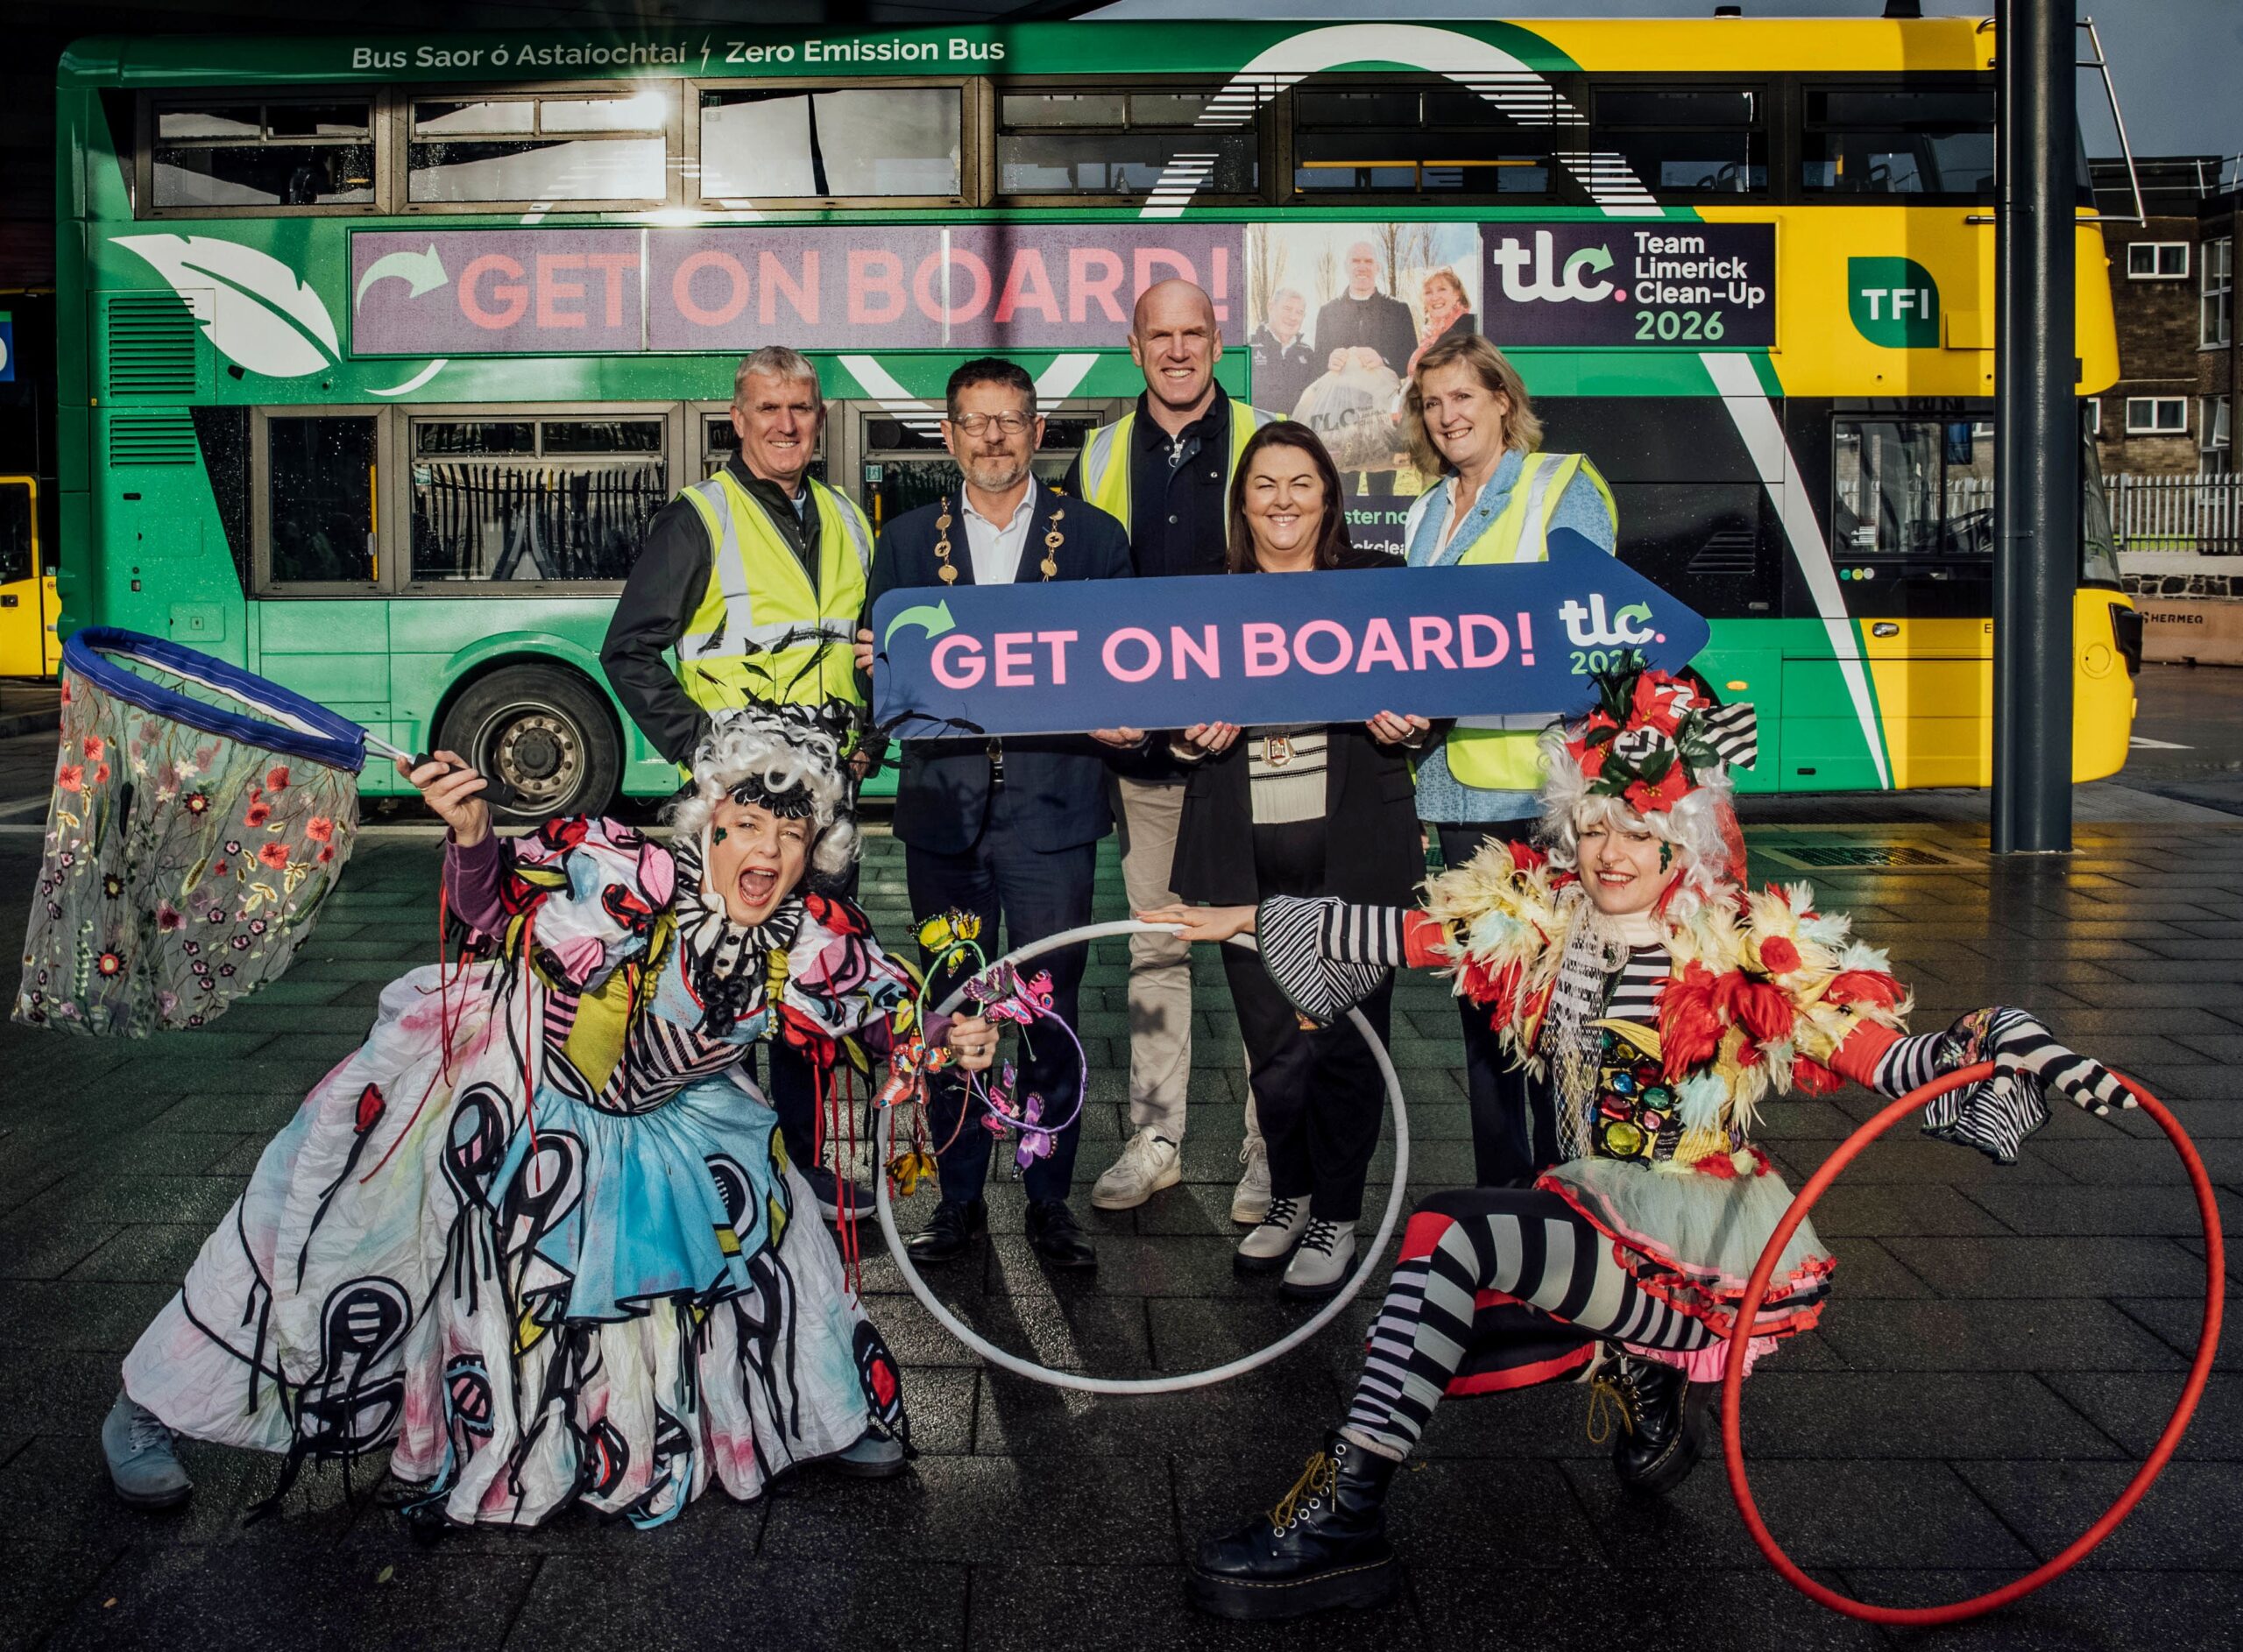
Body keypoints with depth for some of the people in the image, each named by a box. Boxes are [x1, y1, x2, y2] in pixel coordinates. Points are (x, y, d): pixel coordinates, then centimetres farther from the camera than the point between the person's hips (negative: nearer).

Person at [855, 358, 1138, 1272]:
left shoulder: (1095, 537, 8)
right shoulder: (907, 539, 12)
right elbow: (883, 668, 12)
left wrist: (1118, 718, -15)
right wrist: (874, 662, -11)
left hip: (1052, 804, -1)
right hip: (943, 806, 2)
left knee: (1050, 1007, 1)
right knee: (951, 1007, 7)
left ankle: (1050, 1199, 13)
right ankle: (958, 1197, 18)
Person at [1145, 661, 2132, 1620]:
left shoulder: (1749, 952, -8)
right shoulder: (1535, 923, 5)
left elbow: (1888, 1055, -14)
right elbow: (1385, 937, 10)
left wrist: (2023, 1057, -31)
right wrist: (1246, 919, 10)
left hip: (1710, 1235, -7)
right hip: (1595, 1215, 7)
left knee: (1454, 1232, -27)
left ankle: (1346, 1515, -22)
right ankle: (1637, 1372, 10)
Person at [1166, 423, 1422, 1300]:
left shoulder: (1376, 580, 8)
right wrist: (1191, 732, -6)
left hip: (1351, 854, -1)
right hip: (1248, 859, 2)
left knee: (1345, 1039, 1)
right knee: (1274, 1046, 5)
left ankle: (1336, 1216, 17)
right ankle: (1290, 1193, 27)